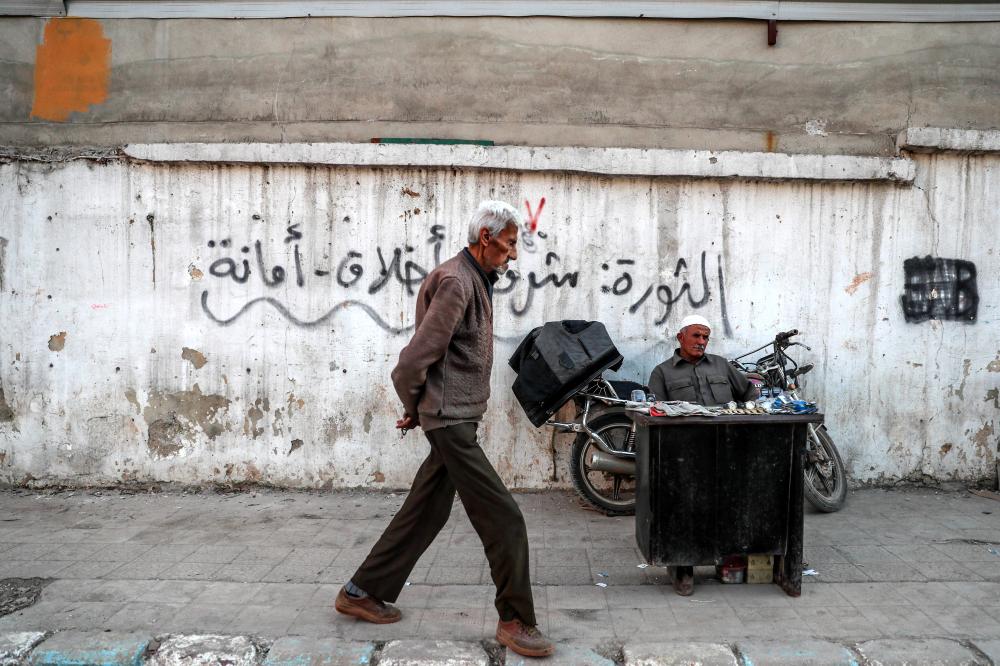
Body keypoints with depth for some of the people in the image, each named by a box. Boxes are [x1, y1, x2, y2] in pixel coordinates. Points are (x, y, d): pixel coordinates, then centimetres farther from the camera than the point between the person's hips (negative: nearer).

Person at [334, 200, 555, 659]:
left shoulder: (477, 280, 15)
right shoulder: (456, 281, -17)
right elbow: (414, 360, -20)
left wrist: (419, 411, 14)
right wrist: (414, 410, -4)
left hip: (458, 420, 10)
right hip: (451, 420, -10)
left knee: (425, 514, 16)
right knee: (504, 518, -5)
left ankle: (362, 593, 29)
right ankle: (515, 621, 8)